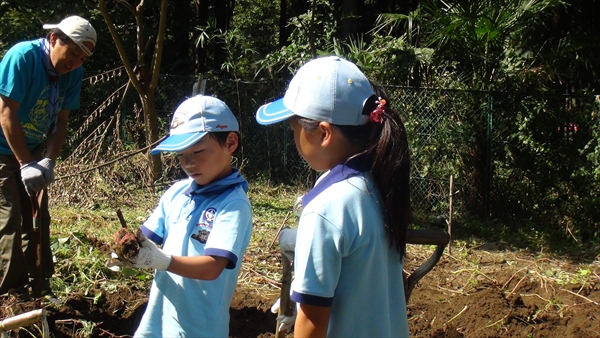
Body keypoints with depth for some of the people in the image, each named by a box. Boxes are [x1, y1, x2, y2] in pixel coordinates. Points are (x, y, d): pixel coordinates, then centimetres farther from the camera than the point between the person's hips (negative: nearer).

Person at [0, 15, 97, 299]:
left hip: (34, 150, 6)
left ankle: (38, 283, 20)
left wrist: (48, 161, -18)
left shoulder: (74, 73, -8)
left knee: (38, 217, 10)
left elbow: (61, 120, -3)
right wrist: (26, 164, -30)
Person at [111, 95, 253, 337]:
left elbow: (212, 267, -23)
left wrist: (162, 260, -35)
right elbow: (148, 237, 6)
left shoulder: (234, 203, -16)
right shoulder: (176, 193, 4)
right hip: (158, 318, 6)